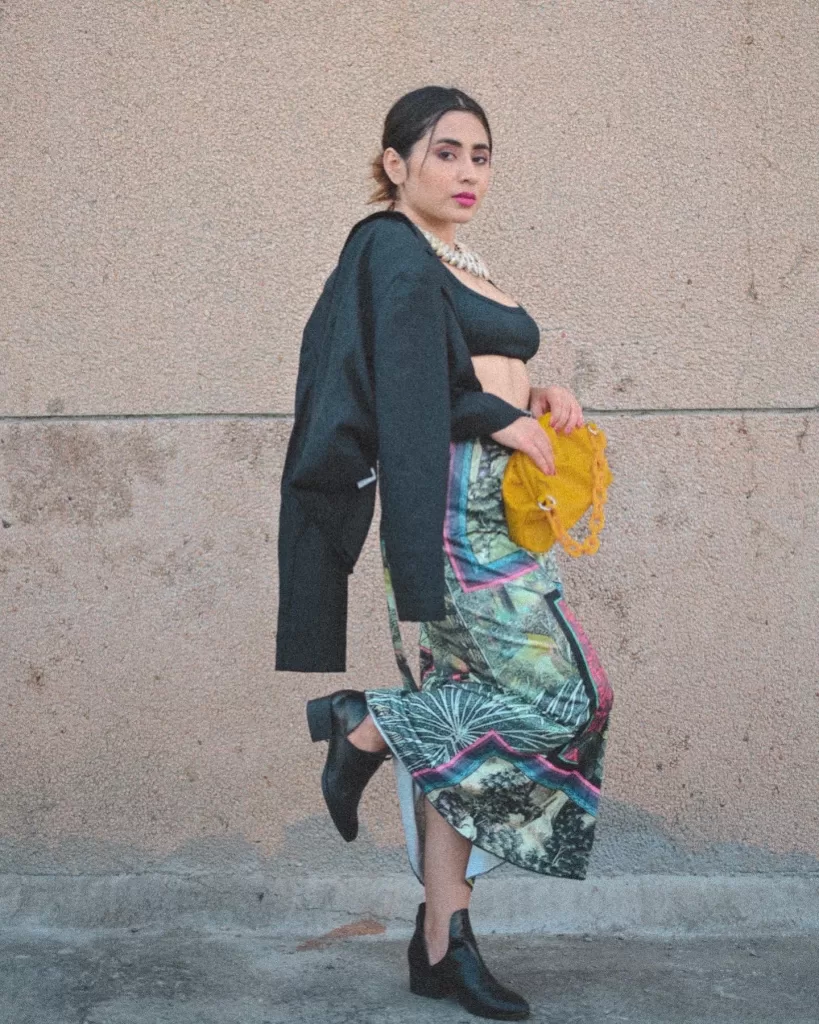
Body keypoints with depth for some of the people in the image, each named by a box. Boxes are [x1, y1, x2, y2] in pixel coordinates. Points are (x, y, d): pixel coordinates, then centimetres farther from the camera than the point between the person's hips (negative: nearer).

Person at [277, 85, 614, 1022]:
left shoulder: (462, 265, 21)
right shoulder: (392, 252, -6)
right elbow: (406, 396, -15)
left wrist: (539, 394, 6)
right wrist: (498, 416, -13)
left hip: (497, 509, 9)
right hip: (451, 506, -9)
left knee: (462, 716, 6)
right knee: (562, 698, -11)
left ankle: (443, 942, 11)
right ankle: (364, 724, 4)